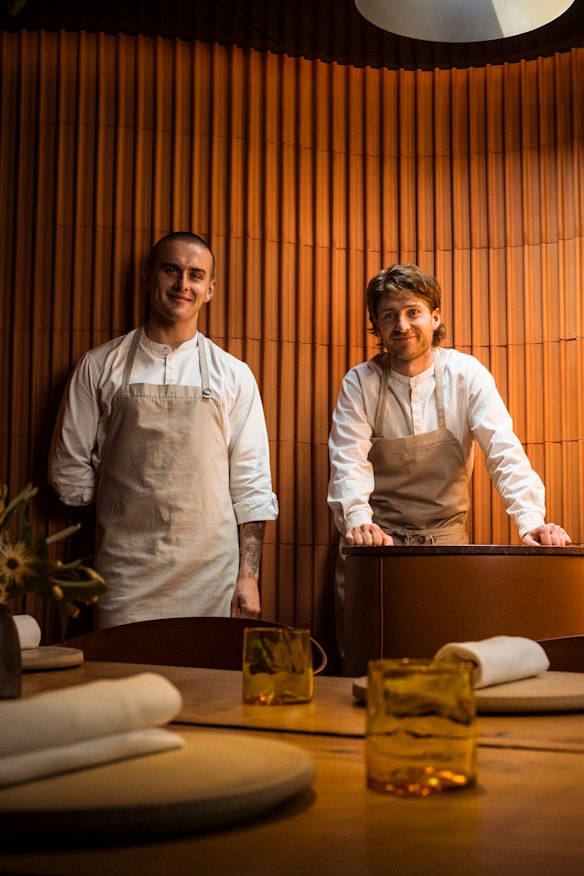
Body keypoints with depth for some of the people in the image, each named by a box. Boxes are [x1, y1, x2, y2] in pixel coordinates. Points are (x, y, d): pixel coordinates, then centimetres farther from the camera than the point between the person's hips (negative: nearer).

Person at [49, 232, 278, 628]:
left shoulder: (233, 375, 5)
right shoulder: (100, 366, 5)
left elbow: (251, 484, 4)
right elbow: (70, 469, 11)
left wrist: (249, 577, -1)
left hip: (210, 575, 0)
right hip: (125, 573, 0)